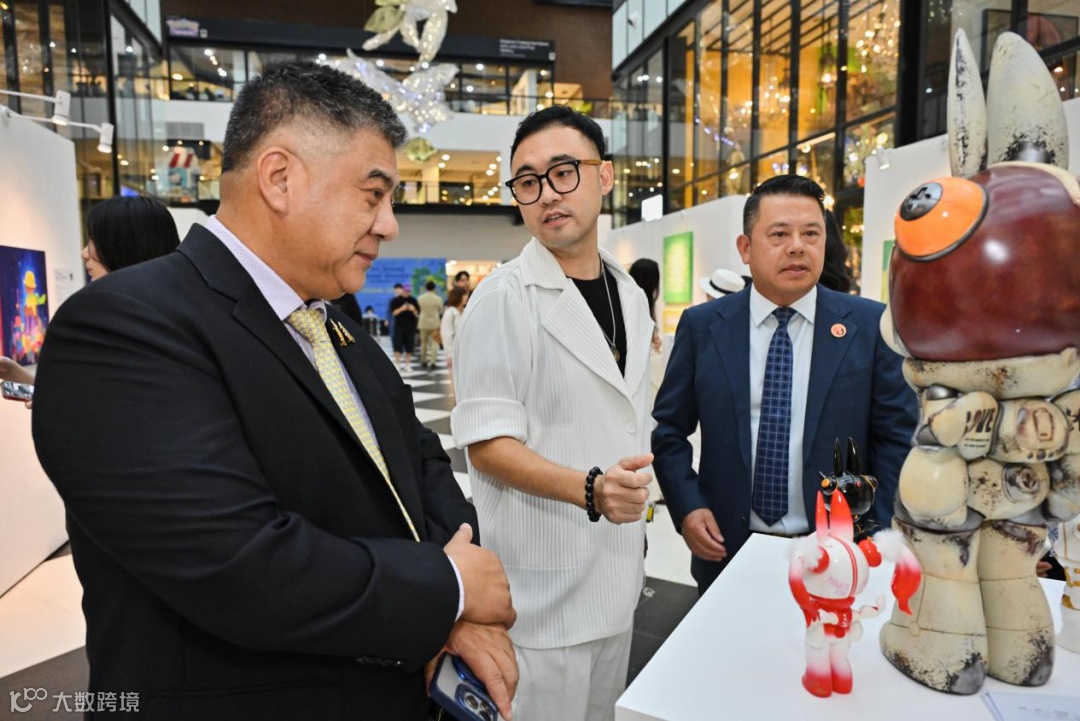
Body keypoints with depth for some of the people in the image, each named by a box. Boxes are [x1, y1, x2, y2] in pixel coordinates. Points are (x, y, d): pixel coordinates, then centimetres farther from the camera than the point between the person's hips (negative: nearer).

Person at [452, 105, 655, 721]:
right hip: (542, 586, -7)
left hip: (619, 574, 7)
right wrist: (590, 489, -30)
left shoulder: (631, 295, 7)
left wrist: (634, 509, 11)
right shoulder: (504, 297, -15)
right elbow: (487, 445, -18)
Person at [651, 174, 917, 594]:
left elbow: (897, 438, -1)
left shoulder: (871, 325, -4)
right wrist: (686, 507, -10)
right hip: (727, 552, 1)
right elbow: (668, 429, 2)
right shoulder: (701, 326, -3)